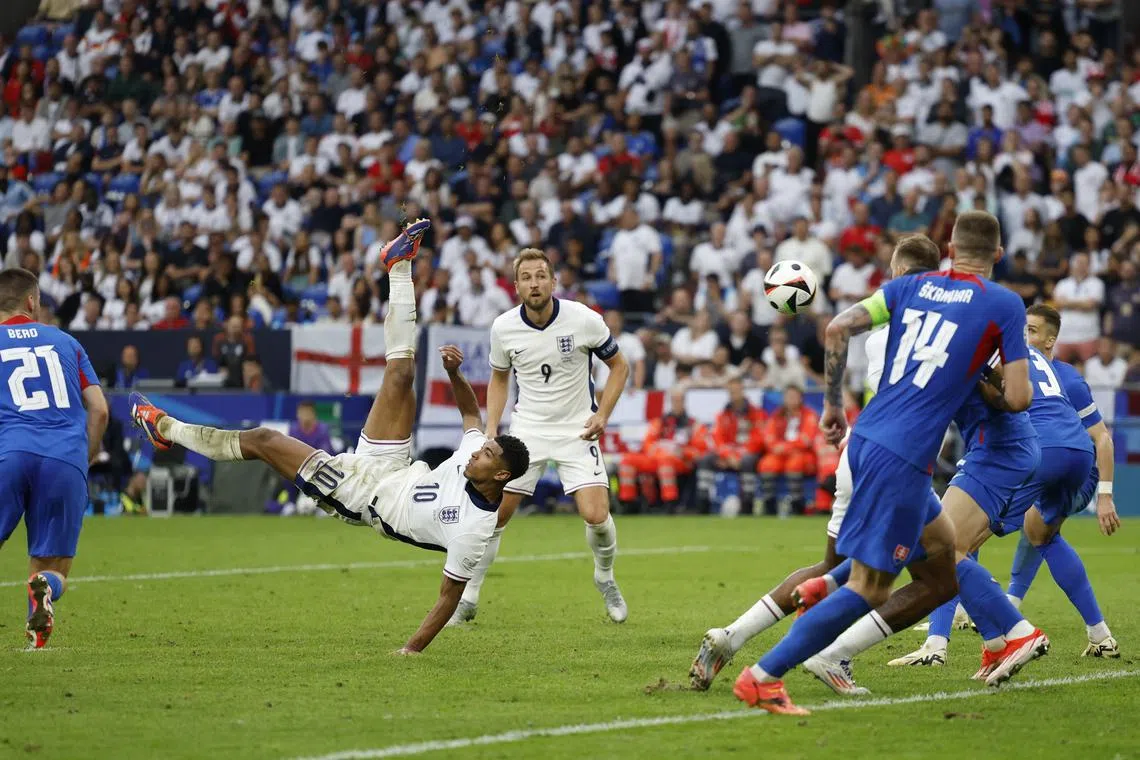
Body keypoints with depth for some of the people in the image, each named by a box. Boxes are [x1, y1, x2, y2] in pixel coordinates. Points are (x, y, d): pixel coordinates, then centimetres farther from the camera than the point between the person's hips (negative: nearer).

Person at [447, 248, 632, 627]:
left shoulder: (584, 320, -14)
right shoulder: (503, 328, -7)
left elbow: (619, 365, 1)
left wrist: (602, 414, -11)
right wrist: (491, 429, 2)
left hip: (577, 429, -2)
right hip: (527, 429, 2)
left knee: (596, 516, -15)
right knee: (494, 514, -5)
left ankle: (605, 578, 17)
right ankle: (467, 599, 11)